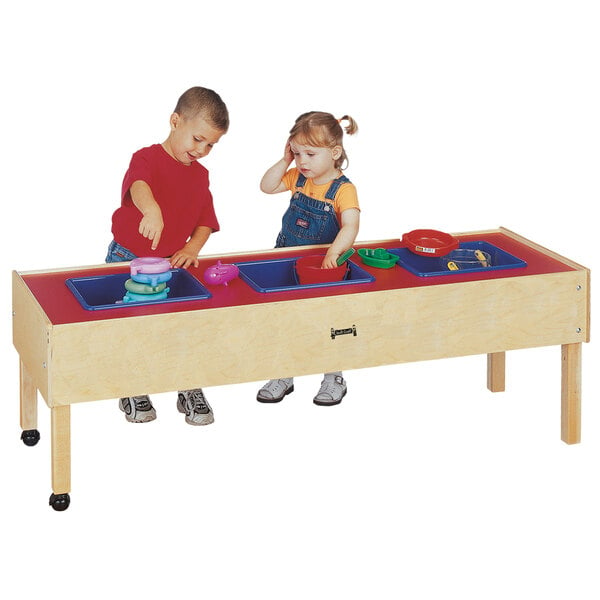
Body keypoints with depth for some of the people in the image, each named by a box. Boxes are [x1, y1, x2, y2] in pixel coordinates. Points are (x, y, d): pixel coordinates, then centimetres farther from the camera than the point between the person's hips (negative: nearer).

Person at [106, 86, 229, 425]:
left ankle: (190, 391, 12)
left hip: (172, 263, 5)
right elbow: (139, 185, -37)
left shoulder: (200, 175, 9)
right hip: (128, 259, -4)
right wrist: (151, 210, -59)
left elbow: (206, 221, 11)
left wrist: (192, 248, -10)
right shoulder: (147, 158, -13)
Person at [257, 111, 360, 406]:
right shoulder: (298, 178, -1)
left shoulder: (343, 189, -20)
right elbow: (266, 187, 3)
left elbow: (350, 226, -32)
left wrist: (333, 252, -50)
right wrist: (285, 160, -9)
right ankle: (283, 377, 27)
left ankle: (333, 379, 24)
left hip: (323, 265, -5)